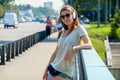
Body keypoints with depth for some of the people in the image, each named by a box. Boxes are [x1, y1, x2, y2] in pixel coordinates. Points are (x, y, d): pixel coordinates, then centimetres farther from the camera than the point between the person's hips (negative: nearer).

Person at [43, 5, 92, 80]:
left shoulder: (79, 29, -5)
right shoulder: (63, 32, 13)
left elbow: (89, 45, -19)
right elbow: (55, 53, 15)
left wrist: (73, 49, -32)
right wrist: (47, 69, 13)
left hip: (65, 71, -6)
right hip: (55, 68, 6)